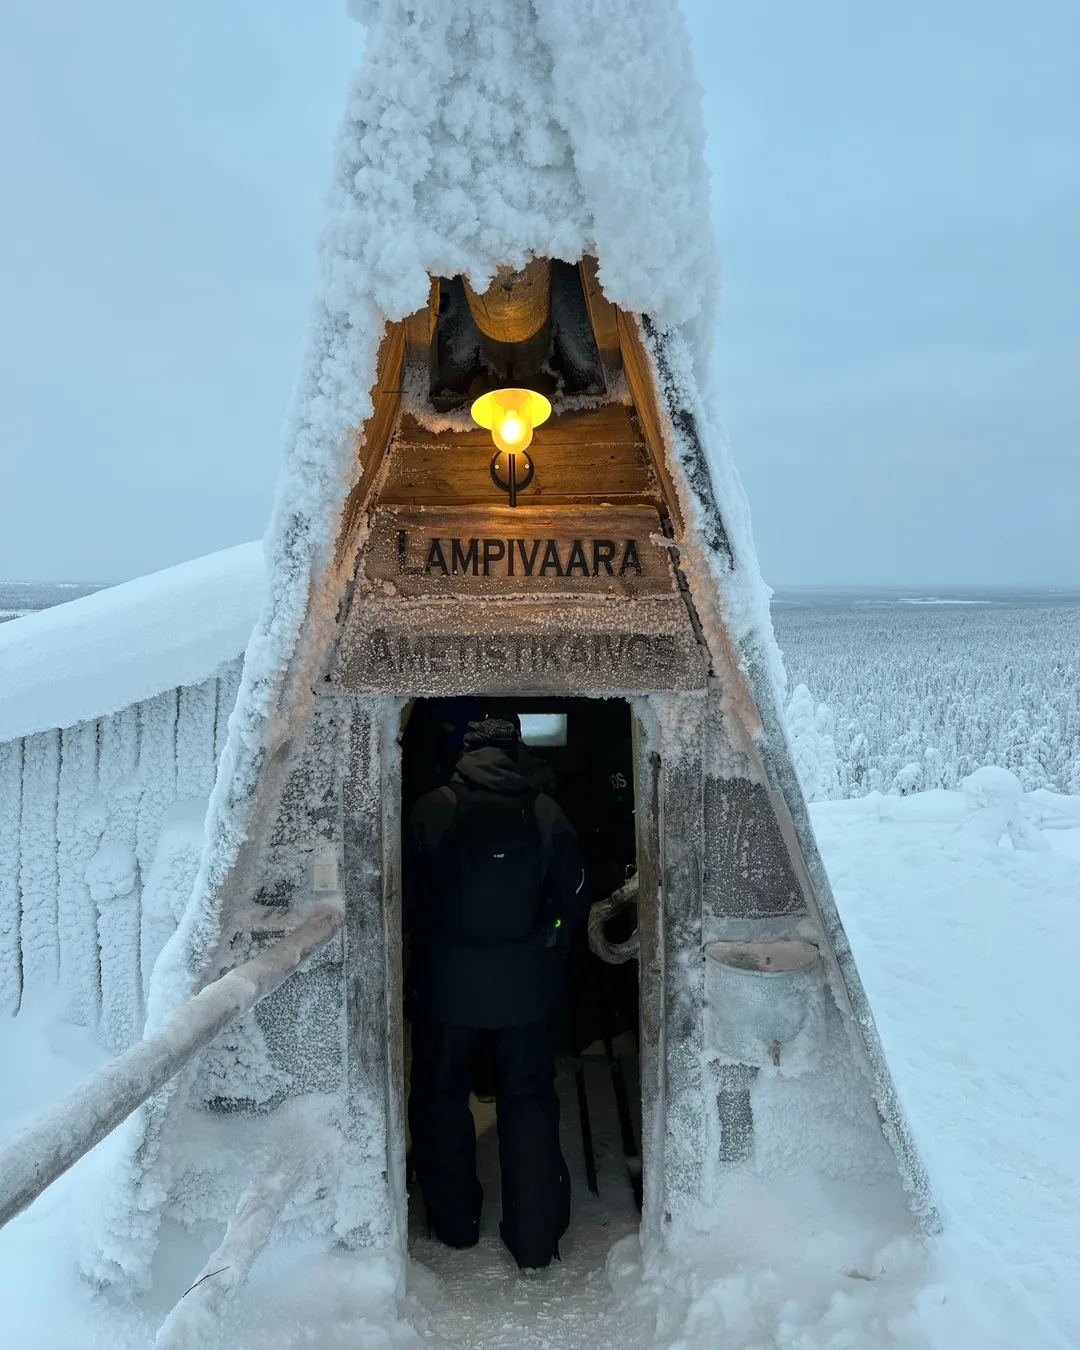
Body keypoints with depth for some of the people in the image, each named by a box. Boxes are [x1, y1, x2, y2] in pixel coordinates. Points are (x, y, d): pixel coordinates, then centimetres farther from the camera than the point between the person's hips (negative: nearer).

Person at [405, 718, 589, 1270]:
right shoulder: (545, 813, -9)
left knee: (440, 1095, 19)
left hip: (445, 980, 0)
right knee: (527, 1099, 15)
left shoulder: (429, 810, -10)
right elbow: (575, 901, -2)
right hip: (524, 982, 1)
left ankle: (455, 1224, 32)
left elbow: (406, 897, -2)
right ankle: (535, 1240, 19)